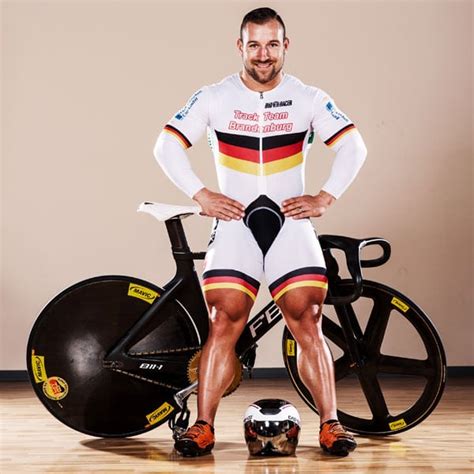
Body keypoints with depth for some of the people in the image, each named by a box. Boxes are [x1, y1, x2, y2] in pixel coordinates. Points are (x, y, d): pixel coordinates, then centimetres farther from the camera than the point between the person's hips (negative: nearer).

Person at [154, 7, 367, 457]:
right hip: (234, 223, 0)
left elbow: (353, 146, 4)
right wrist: (201, 196, -8)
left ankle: (330, 425, -2)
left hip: (291, 222, 0)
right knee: (223, 325, -9)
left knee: (307, 324, -8)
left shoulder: (309, 99, 3)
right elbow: (167, 146, 0)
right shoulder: (214, 98, 1)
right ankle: (202, 427, -3)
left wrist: (325, 197, -6)